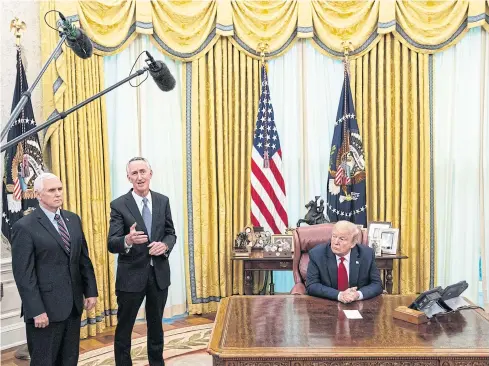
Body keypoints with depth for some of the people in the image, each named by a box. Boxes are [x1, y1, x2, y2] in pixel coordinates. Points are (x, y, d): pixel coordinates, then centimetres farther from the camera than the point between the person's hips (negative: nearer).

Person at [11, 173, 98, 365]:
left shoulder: (73, 219, 9)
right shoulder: (24, 227, -10)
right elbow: (23, 274, -13)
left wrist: (91, 291, 6)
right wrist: (36, 311, -16)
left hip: (73, 304, 6)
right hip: (46, 307, -6)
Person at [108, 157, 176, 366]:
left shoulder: (163, 201, 2)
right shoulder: (119, 205, -10)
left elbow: (171, 233, 8)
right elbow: (112, 244, -15)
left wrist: (165, 245, -15)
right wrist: (128, 240, -36)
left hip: (159, 273, 4)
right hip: (131, 275, -3)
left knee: (156, 325, 21)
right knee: (124, 327, 10)